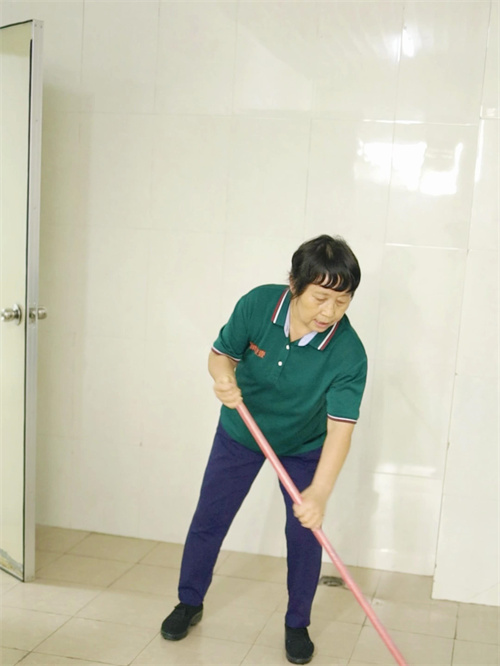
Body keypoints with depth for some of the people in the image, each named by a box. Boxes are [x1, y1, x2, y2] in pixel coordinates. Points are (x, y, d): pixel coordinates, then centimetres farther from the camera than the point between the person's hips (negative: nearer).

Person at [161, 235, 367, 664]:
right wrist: (223, 376, -37)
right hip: (240, 433, 2)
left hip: (303, 447, -1)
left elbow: (340, 428, -36)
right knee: (209, 519, 9)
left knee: (304, 531, -1)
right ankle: (190, 603, 33)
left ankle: (297, 624, 23)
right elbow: (221, 353, -12)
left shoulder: (349, 353, -32)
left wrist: (319, 493, -49)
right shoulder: (257, 305, -28)